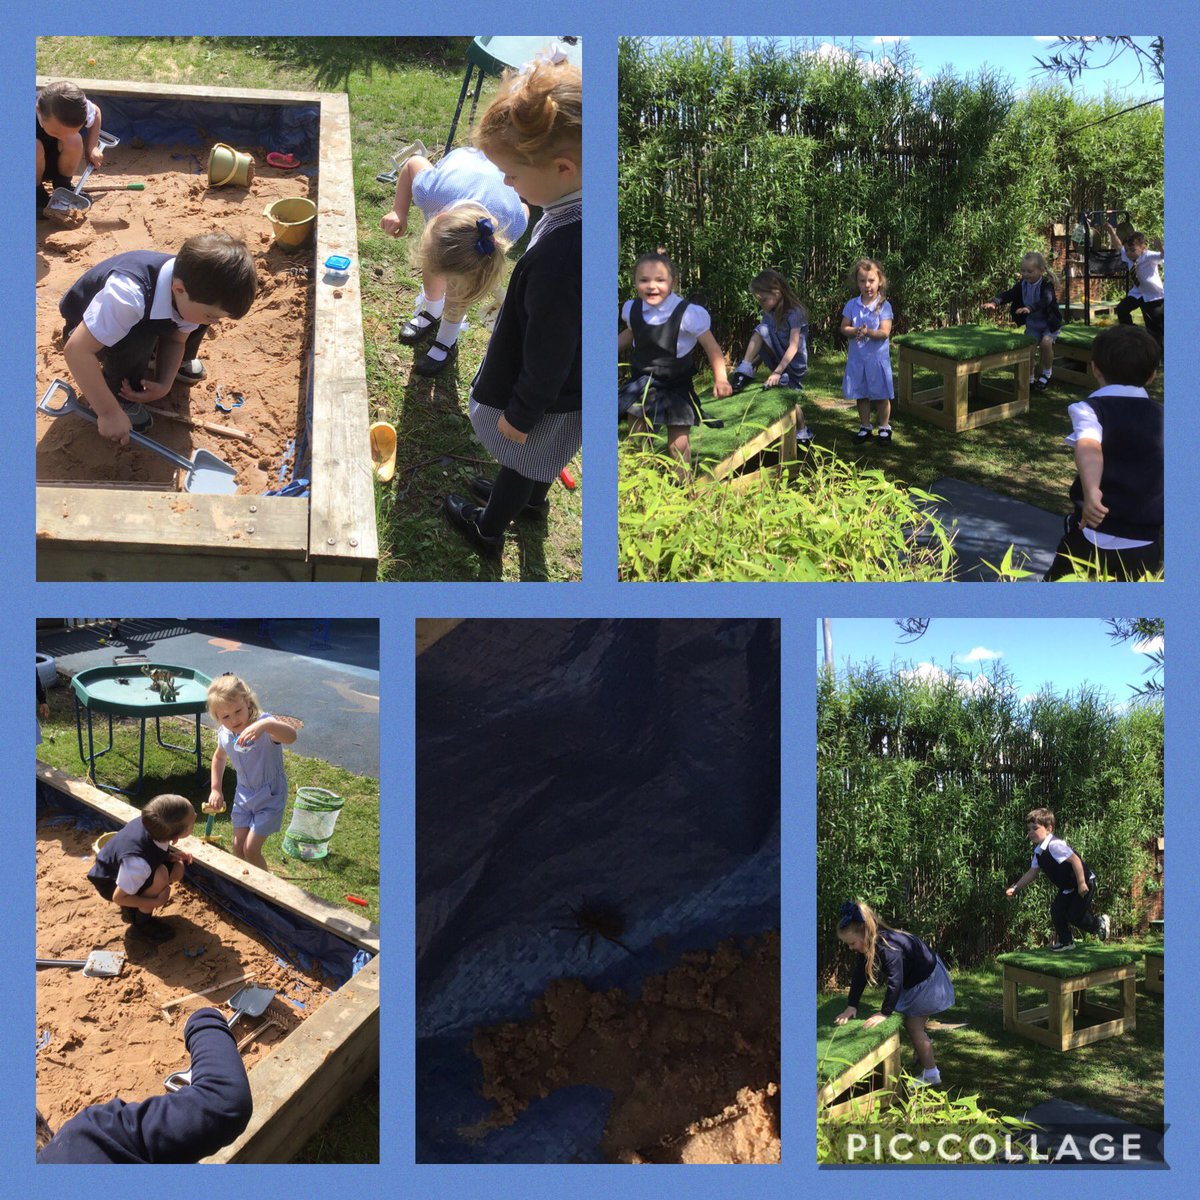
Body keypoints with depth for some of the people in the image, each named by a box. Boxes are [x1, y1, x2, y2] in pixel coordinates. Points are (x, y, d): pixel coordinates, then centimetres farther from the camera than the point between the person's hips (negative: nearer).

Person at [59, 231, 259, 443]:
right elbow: (76, 351, -44)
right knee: (135, 338, -37)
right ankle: (121, 396, -10)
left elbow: (177, 339, -5)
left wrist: (165, 384, -21)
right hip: (87, 330, -6)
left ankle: (180, 361, 12)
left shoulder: (194, 284, -22)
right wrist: (109, 412, -41)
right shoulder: (128, 294, -44)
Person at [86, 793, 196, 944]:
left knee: (177, 869, -4)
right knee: (160, 874, -31)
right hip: (110, 881, -8)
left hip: (123, 865, 8)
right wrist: (156, 902, -22)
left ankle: (134, 909, 12)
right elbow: (118, 898, -28)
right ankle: (141, 925, -7)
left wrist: (172, 853, -14)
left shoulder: (153, 824, -25)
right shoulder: (138, 863, -43)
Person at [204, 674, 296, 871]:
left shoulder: (263, 724, -30)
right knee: (238, 846, 12)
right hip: (244, 794, 6)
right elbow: (219, 757, 16)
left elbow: (291, 736, -54)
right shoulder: (225, 735, -9)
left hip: (269, 797, -6)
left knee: (251, 849, -7)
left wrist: (265, 725, -72)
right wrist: (216, 790, 12)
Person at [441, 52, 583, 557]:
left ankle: (487, 531, 49)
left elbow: (548, 350, -30)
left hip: (549, 397, -7)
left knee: (523, 456, 22)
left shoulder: (558, 255, -45)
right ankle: (533, 498, 63)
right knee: (541, 454, 34)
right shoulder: (573, 214, -17)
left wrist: (521, 413, -14)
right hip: (570, 382, 7)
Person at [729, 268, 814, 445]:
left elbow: (794, 347, -27)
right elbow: (759, 337, 1)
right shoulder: (769, 313, -1)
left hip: (793, 363, -7)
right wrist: (749, 363, -8)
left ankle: (803, 434, 18)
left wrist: (777, 372, -32)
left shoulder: (794, 313, -23)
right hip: (777, 358, 7)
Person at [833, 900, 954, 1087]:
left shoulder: (889, 946, -39)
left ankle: (931, 1074, 1)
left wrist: (885, 1012, -34)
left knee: (913, 1025, -7)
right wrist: (851, 1006, -14)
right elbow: (859, 976, -8)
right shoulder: (866, 946, -12)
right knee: (911, 1022, 19)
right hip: (910, 981, 9)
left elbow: (894, 980, -39)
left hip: (927, 979, -9)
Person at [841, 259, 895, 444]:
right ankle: (865, 427, 27)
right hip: (857, 357, 3)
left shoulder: (884, 306, -9)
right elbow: (844, 327, -2)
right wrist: (856, 331, -23)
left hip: (878, 357, -3)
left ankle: (884, 427, 21)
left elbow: (885, 332, -16)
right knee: (861, 395, 13)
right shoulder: (852, 305, 0)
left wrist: (869, 332, -34)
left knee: (881, 395, 6)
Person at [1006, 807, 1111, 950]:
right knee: (1056, 910, 0)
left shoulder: (1054, 845, -28)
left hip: (1084, 882, -9)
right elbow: (1032, 873, 7)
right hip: (1067, 887, 9)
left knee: (1074, 916, -8)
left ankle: (1100, 923, 20)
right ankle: (1065, 941, 15)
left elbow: (1075, 860, -31)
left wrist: (1081, 884, -30)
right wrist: (1015, 889, -2)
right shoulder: (1038, 852, 2)